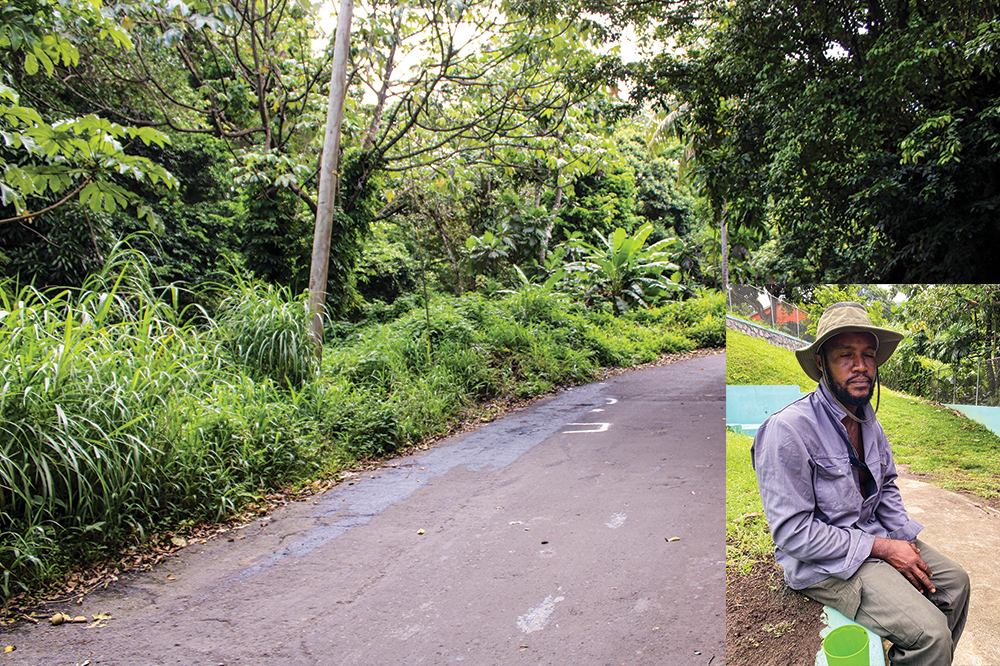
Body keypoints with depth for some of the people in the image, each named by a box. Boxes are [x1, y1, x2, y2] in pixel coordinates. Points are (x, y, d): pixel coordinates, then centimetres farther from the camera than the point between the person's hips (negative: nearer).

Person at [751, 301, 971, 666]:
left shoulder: (868, 422, 5)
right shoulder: (789, 429, -25)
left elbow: (886, 486, 19)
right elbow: (793, 532, -24)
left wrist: (906, 541, 1)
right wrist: (881, 549, -20)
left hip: (876, 536, 9)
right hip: (824, 562, -9)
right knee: (930, 633, -19)